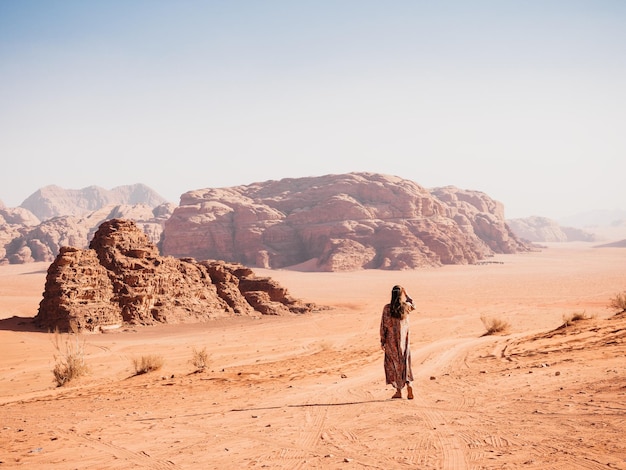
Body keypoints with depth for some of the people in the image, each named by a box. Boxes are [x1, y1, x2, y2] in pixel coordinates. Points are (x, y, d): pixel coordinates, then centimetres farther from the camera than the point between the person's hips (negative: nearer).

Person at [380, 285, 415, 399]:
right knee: (404, 363, 13)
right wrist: (406, 293, 14)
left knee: (394, 364, 10)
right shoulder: (406, 306, -6)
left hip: (391, 339, -2)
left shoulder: (387, 308, -12)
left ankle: (399, 391, 11)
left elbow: (384, 325, -9)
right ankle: (409, 385, -6)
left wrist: (382, 340, 0)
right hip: (403, 338, 2)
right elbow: (413, 305, 20)